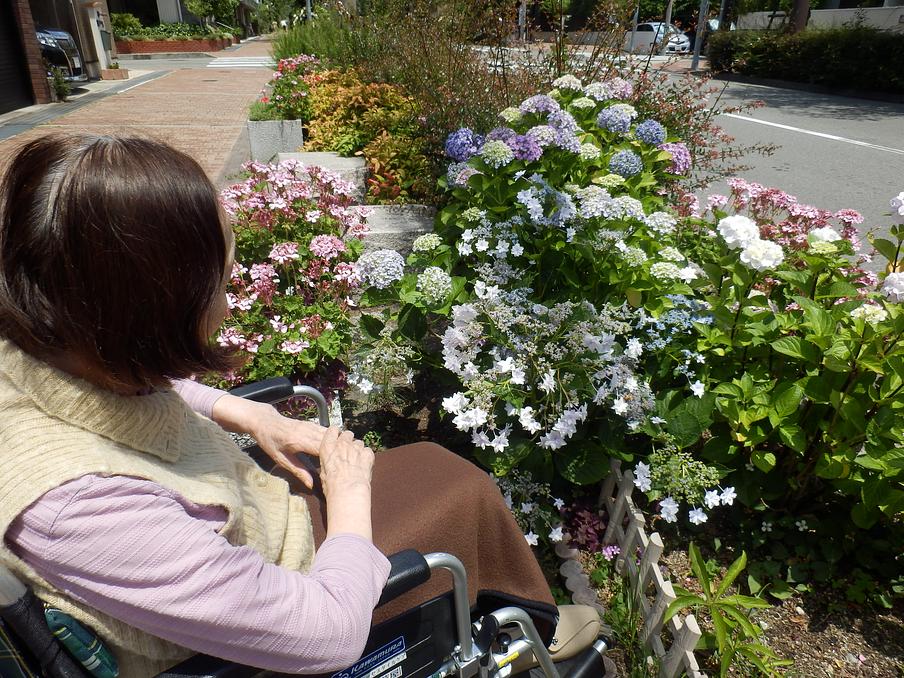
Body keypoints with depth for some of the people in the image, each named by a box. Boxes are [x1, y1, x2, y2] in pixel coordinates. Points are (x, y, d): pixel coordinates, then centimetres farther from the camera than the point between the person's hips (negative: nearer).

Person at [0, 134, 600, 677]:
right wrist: (348, 492, -17)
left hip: (245, 515, 7)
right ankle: (536, 624, 36)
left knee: (436, 460, 12)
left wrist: (251, 415, -4)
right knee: (468, 491, 1)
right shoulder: (75, 504, -43)